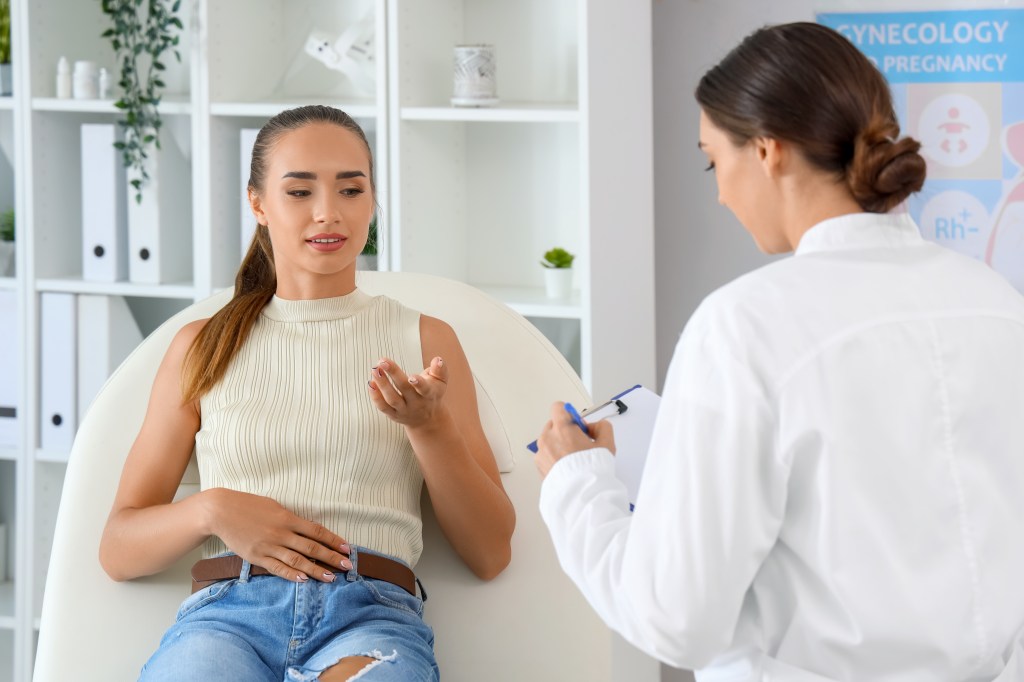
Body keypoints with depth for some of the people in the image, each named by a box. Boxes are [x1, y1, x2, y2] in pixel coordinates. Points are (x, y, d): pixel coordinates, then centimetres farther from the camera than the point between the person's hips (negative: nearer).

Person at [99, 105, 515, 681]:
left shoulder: (426, 340, 18)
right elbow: (119, 550, 15)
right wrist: (211, 510, -5)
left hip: (373, 614, -1)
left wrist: (429, 425, -4)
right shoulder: (203, 346, 19)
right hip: (229, 611, 1)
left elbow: (491, 554, 12)